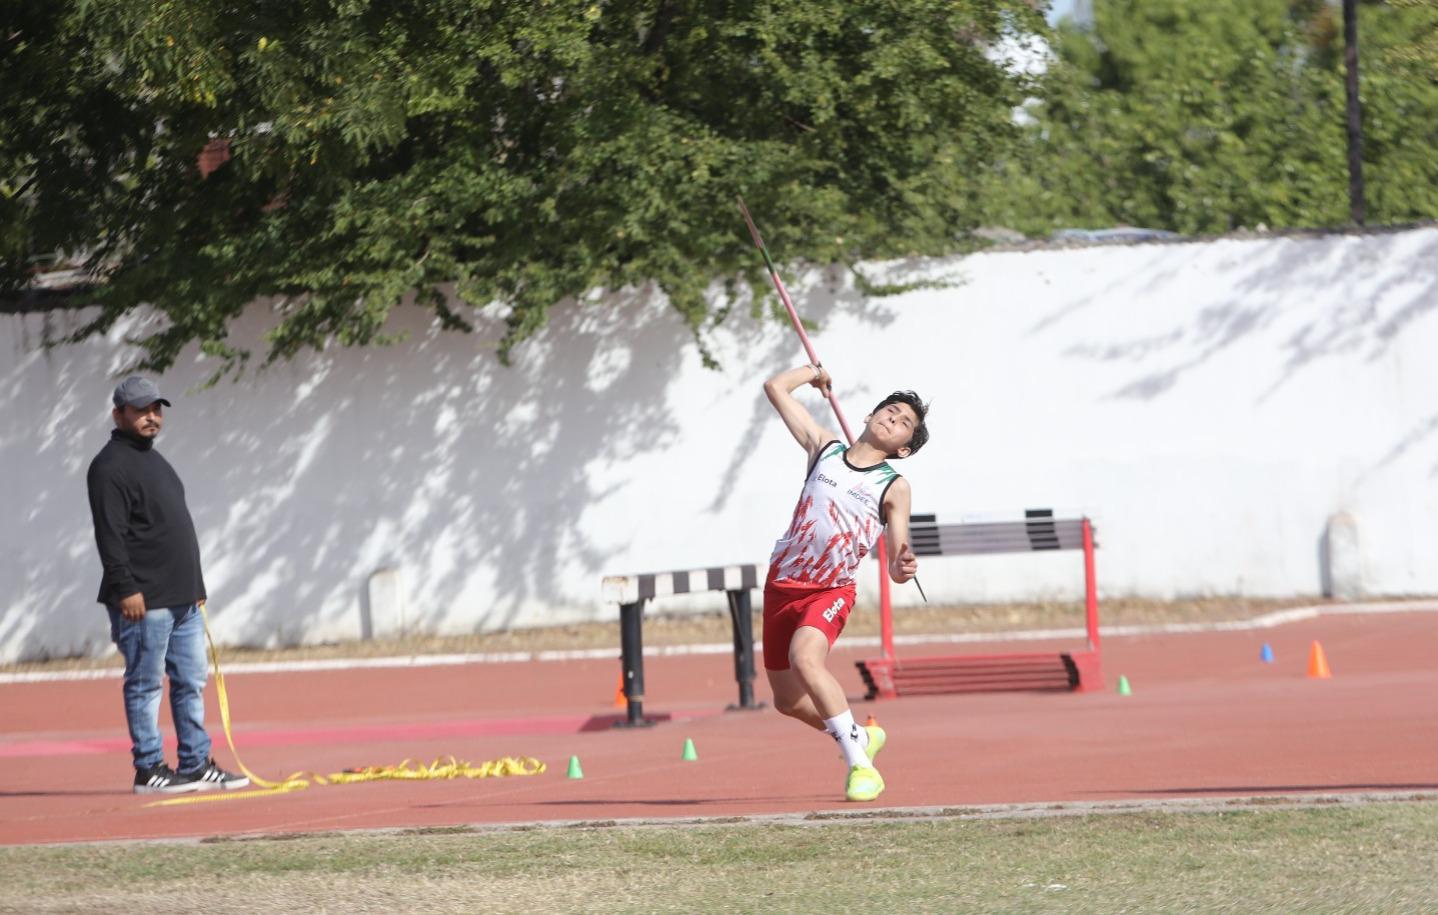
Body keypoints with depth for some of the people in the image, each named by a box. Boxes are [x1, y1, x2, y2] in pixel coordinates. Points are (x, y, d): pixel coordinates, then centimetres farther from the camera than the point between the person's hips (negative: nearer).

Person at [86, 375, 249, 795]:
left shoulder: (154, 461, 21)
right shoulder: (110, 467, -10)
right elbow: (109, 535, -17)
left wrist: (195, 587, 22)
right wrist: (126, 588, -23)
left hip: (183, 598, 10)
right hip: (143, 601, -10)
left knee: (191, 681, 10)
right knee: (145, 684, -5)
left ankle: (196, 764, 14)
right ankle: (149, 769, -2)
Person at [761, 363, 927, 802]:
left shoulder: (894, 488, -1)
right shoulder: (825, 448, 7)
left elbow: (896, 562, -5)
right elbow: (776, 388, 14)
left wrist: (901, 567, -27)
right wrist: (814, 371, 26)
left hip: (831, 592, -5)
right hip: (782, 584, 5)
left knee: (805, 658, -34)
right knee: (788, 699, 11)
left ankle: (859, 762, -30)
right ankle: (861, 736, 38)